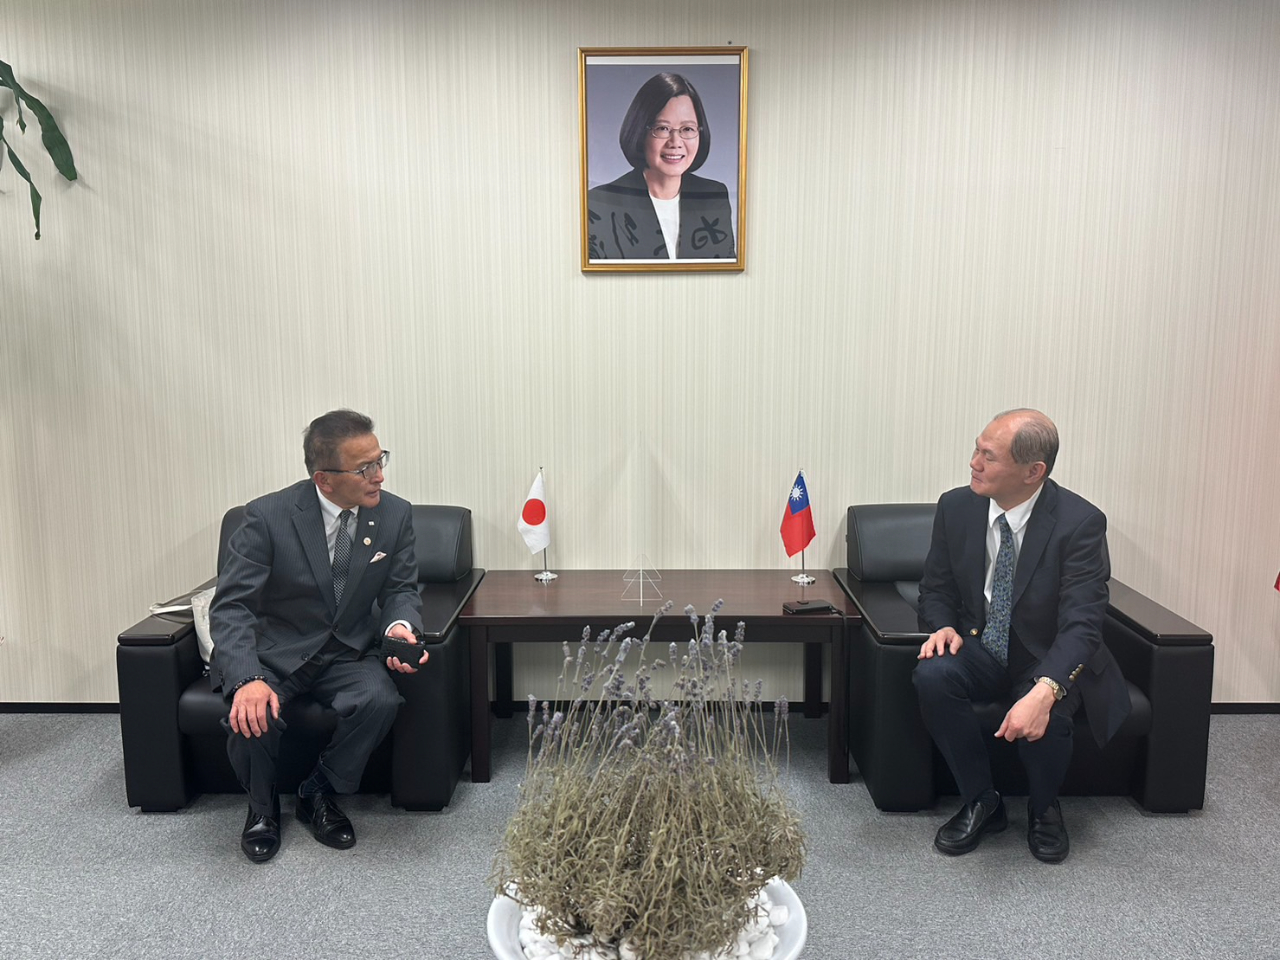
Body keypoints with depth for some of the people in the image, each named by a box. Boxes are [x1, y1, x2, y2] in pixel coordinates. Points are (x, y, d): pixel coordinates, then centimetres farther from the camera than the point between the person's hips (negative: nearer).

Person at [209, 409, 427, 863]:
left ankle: (318, 794, 2)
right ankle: (263, 806, 7)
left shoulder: (395, 514, -8)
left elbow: (401, 590, 1)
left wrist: (399, 626, -25)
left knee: (380, 702, -27)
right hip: (276, 651, -2)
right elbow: (230, 606, -20)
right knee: (249, 716, -29)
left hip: (349, 652, 2)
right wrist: (248, 679, -37)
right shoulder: (268, 516, -18)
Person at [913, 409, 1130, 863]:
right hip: (979, 650, 3)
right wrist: (943, 627, -19)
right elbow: (936, 588, 5)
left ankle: (1043, 810, 5)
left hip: (1050, 662, -3)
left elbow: (1081, 624, -26)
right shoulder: (956, 506, -7)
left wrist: (1045, 691, -43)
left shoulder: (1080, 523, -20)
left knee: (1044, 719, -33)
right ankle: (981, 803, -5)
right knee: (931, 675, -29)